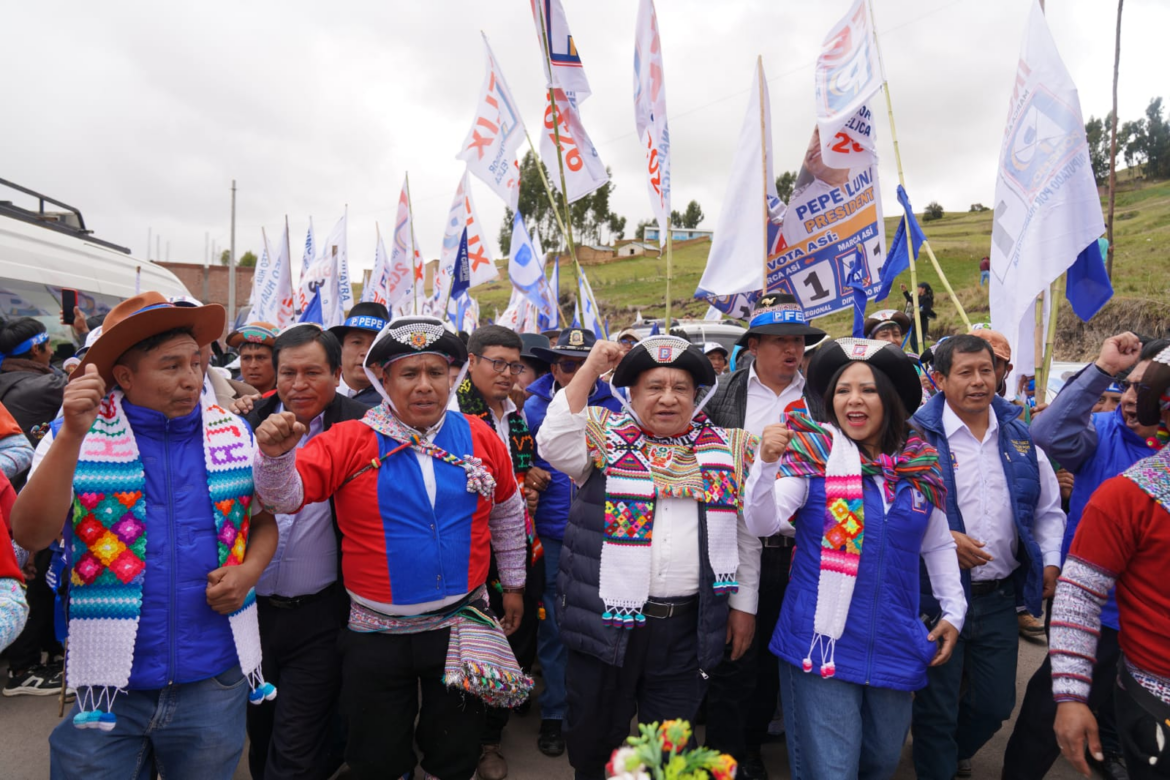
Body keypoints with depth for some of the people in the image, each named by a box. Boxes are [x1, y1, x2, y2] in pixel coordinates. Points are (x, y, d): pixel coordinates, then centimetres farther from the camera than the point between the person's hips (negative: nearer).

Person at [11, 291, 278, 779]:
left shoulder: (233, 432, 1)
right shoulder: (78, 434, -5)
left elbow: (264, 520, 10)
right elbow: (30, 535, -16)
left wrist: (248, 572, -9)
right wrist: (74, 435, -26)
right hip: (107, 685, -2)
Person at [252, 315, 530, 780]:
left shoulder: (480, 438, -4)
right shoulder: (350, 441, -10)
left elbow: (507, 513, 9)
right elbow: (287, 495, -17)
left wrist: (513, 584, 15)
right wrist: (275, 455, -38)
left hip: (461, 627, 2)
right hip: (377, 634, -1)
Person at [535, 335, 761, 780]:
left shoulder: (727, 449, 5)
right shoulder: (605, 436, 0)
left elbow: (746, 535, 11)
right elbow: (554, 446, -20)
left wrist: (744, 605, 9)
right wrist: (589, 370, -19)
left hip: (688, 626, 1)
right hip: (608, 620, -1)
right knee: (594, 734, 16)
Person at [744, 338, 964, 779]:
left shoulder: (921, 464, 5)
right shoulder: (812, 451, -7)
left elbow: (938, 545, 18)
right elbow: (763, 524, -16)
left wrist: (953, 610, 12)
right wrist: (768, 463, -31)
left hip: (896, 646, 5)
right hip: (823, 642, -4)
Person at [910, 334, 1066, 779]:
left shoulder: (1019, 437, 5)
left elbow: (1047, 508, 16)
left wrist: (1050, 559, 5)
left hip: (1000, 596, 5)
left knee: (996, 704, 18)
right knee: (937, 706, 8)